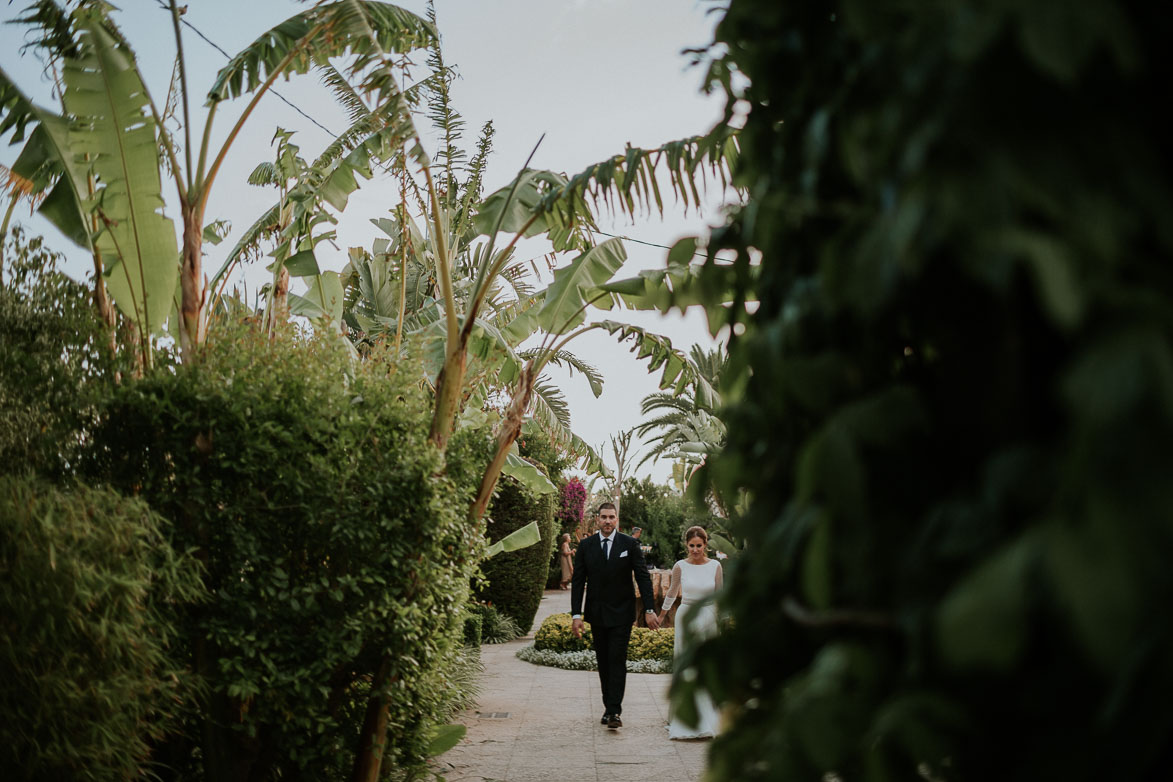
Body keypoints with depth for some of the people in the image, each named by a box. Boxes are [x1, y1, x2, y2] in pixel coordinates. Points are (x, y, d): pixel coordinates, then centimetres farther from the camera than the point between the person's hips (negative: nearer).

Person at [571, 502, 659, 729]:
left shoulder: (629, 544, -3)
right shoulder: (586, 545, 2)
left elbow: (643, 577, -3)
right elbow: (578, 581, 1)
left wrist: (650, 610, -10)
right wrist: (576, 614, -5)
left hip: (621, 613, -3)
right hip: (597, 613, 3)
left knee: (617, 660, -9)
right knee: (603, 662, 8)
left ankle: (614, 712, -10)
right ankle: (609, 707, 18)